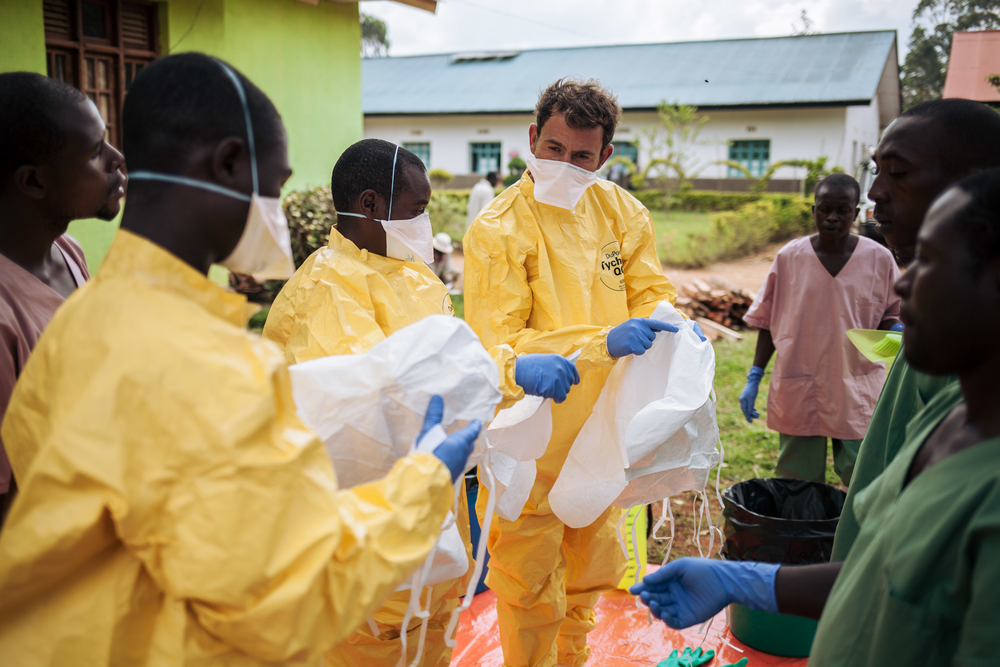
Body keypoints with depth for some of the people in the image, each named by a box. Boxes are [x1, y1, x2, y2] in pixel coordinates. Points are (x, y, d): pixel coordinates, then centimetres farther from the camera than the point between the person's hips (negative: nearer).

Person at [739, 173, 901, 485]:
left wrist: (896, 332, -14)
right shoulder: (789, 257, 0)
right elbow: (768, 322, 6)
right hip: (798, 392, 1)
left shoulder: (879, 258, -2)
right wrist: (754, 378, 2)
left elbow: (889, 317, 9)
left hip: (857, 393, 0)